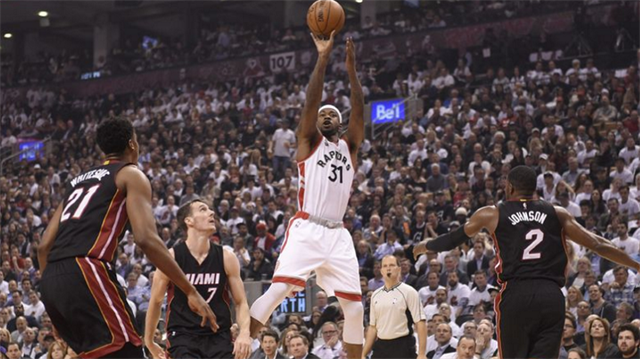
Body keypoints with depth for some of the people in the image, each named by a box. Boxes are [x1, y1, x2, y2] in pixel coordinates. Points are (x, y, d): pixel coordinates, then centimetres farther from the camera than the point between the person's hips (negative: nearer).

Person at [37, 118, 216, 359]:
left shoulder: (78, 180, 29)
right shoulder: (131, 175, 8)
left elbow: (44, 246, 23)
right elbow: (147, 239, -8)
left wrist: (54, 296, 31)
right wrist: (191, 292, -6)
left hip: (51, 281, 8)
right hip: (85, 274, -8)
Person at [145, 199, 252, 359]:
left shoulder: (226, 258, 1)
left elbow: (241, 302, 7)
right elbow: (156, 302, 6)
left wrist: (244, 332, -12)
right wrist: (149, 342, 13)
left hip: (218, 336, 3)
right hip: (182, 335, -3)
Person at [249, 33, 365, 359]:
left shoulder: (349, 147, 19)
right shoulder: (309, 142, 10)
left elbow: (359, 112, 6)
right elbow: (311, 102, -3)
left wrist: (351, 69, -2)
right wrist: (323, 59, -9)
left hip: (337, 234, 5)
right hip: (306, 229, -5)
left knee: (354, 306, 2)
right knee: (278, 289, -21)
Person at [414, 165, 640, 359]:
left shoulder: (492, 215, 10)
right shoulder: (557, 214, 14)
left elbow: (453, 239, 21)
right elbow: (598, 245, 12)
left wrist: (425, 247, 40)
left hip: (515, 296, -1)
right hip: (551, 296, 1)